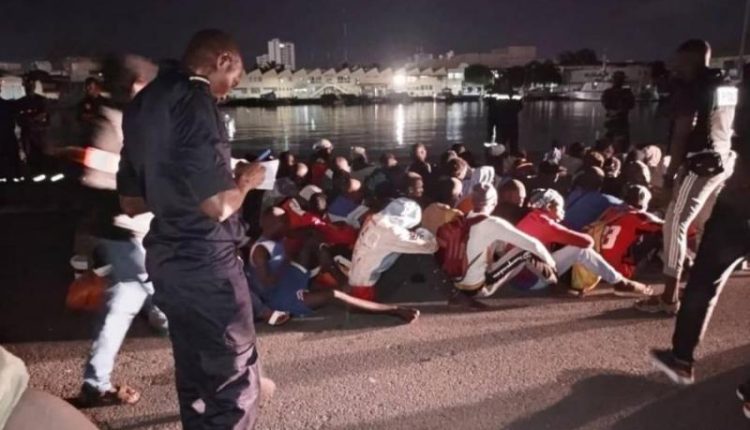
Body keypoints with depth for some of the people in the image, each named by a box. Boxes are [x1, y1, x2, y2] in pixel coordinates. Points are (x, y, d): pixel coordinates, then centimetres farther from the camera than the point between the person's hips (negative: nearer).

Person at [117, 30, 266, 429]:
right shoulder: (195, 101, -17)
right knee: (234, 380, 3)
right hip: (205, 261, -9)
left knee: (194, 370, 22)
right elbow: (218, 205, -24)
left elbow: (132, 202, 16)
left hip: (165, 257, 9)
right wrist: (244, 181, -5)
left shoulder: (142, 104, 11)